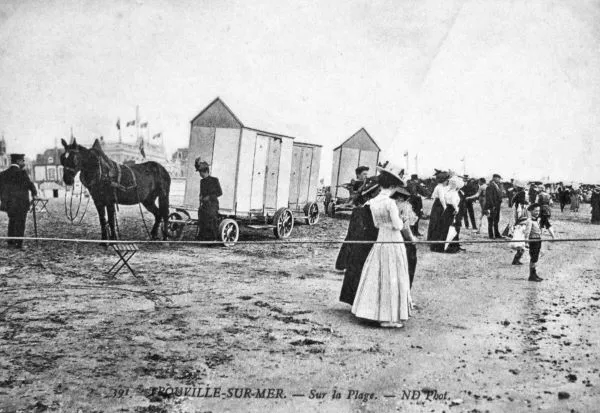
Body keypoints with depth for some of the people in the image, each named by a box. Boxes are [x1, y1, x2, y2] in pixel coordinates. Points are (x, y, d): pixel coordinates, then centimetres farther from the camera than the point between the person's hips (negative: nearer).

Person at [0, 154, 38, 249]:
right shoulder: (22, 173, -13)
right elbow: (30, 184, -10)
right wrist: (34, 193, 8)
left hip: (8, 204, 6)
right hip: (21, 203, -6)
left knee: (12, 222, 19)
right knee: (20, 223, 3)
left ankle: (11, 241, 24)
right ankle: (19, 244, 5)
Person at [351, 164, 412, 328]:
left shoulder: (373, 202, 3)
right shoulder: (390, 202, -18)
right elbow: (397, 225, -16)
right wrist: (401, 221, 3)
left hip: (380, 239, 6)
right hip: (394, 241, -6)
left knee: (376, 276, 14)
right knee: (392, 277, 2)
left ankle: (375, 311, 22)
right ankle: (389, 318, 7)